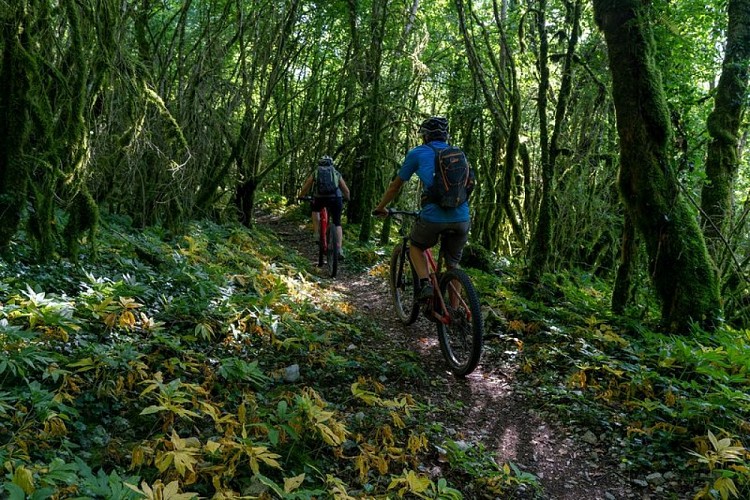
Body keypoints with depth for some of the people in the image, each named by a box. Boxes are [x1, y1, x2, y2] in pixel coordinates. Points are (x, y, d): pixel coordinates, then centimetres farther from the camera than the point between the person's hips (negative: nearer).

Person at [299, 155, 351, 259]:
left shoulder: (315, 173, 20)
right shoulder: (337, 173, 22)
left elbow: (305, 189, 24)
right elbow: (346, 191, 23)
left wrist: (300, 196, 42)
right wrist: (347, 199, 43)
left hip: (320, 198, 0)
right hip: (335, 199, 0)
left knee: (315, 211, 33)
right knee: (337, 224, 12)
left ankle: (316, 234, 19)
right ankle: (339, 249, 0)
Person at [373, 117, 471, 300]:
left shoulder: (417, 153, 10)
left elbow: (395, 186, 17)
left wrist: (380, 208, 32)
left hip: (433, 217, -3)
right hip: (462, 218, 3)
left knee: (415, 247, 26)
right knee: (453, 265, 21)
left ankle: (425, 283, 4)